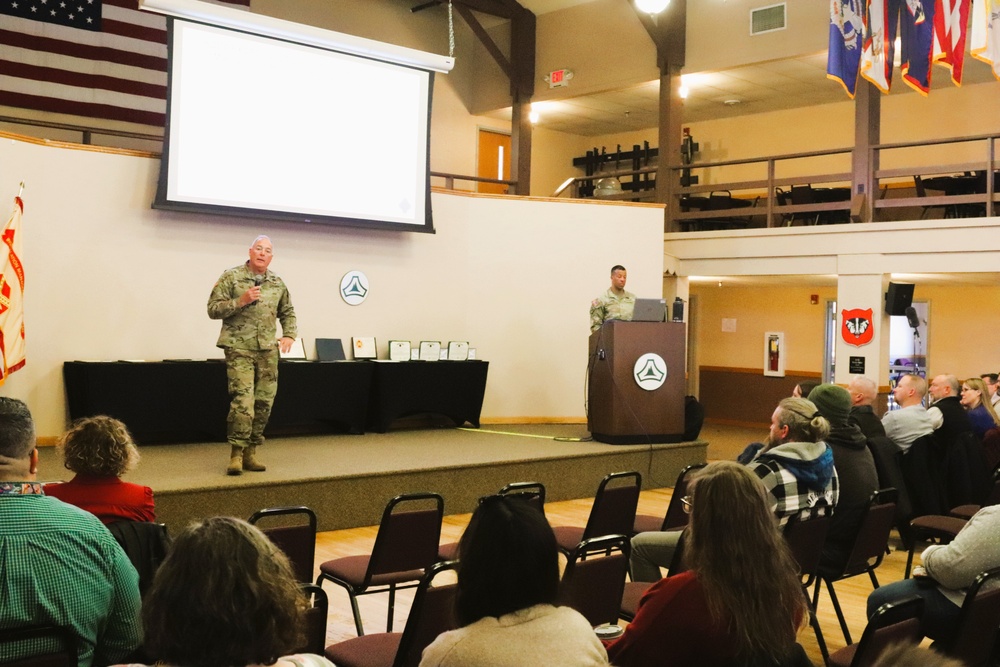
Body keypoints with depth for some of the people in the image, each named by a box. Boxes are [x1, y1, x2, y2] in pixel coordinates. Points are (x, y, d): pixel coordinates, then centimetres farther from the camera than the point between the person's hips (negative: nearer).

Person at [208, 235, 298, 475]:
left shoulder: (277, 282, 12)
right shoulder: (231, 277, -1)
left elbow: (288, 312, 23)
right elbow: (213, 309, -5)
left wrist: (289, 335, 7)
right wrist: (240, 301, -17)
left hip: (268, 350, 5)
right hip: (239, 348, -5)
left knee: (264, 402, 4)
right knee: (243, 400, -15)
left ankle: (250, 452, 15)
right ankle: (236, 453, -5)